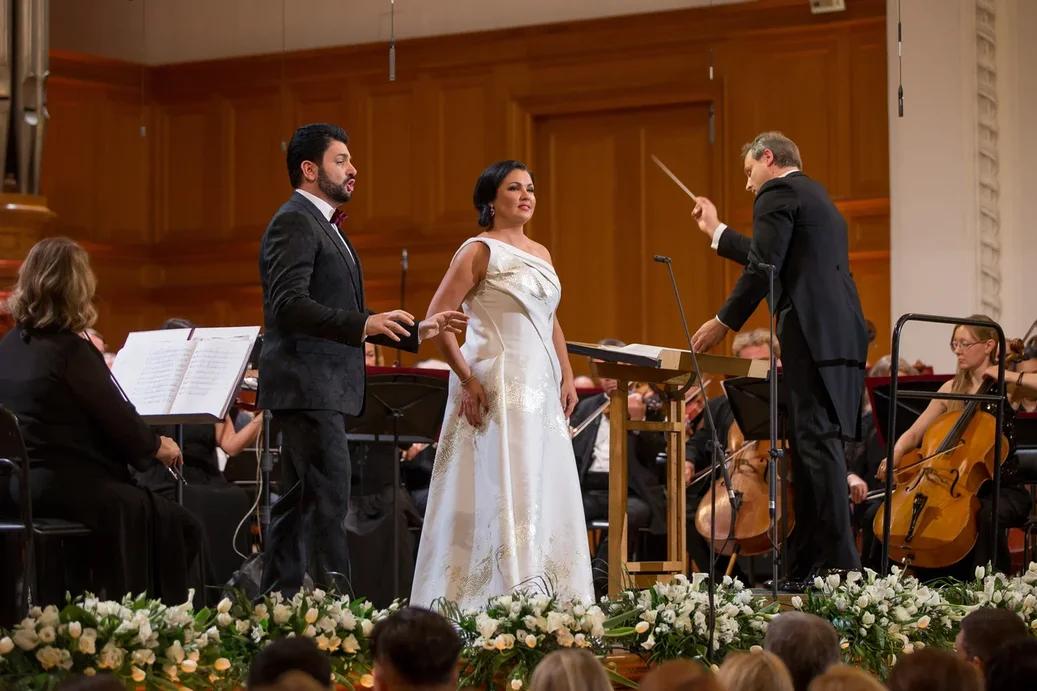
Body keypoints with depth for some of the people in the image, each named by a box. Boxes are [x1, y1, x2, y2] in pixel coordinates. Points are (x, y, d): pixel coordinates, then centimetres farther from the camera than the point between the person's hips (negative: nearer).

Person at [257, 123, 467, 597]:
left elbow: (343, 318, 26)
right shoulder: (294, 223, -9)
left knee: (298, 502, 10)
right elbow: (290, 303, -22)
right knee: (328, 497, -16)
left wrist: (416, 331, 19)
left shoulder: (323, 227, 23)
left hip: (325, 388, 11)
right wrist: (364, 324, -32)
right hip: (307, 384, -11)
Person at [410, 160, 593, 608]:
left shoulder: (540, 254, 16)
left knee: (549, 494, 6)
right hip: (497, 386, -7)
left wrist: (567, 378, 11)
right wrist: (467, 380, -16)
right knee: (503, 492, -9)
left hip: (542, 388, 7)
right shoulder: (479, 251, -6)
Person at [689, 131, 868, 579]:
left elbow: (764, 268, -11)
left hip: (813, 334, -10)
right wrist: (716, 232, 44)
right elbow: (771, 260, 35)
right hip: (844, 335, 10)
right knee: (814, 446, 10)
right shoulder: (818, 197, 28)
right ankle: (803, 566, 12)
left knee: (818, 445, -11)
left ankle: (841, 562, -16)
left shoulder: (777, 192, -2)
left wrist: (724, 322, -3)